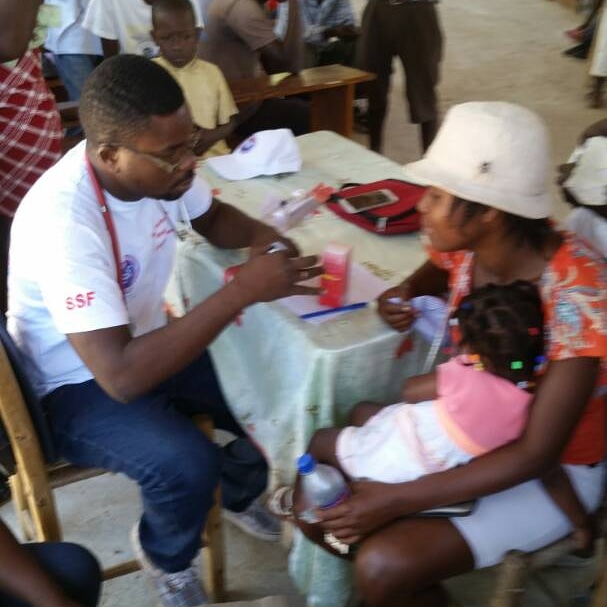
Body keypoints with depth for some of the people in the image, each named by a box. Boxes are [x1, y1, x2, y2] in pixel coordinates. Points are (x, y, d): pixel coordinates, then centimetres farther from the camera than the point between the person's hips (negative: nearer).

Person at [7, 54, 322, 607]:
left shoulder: (156, 164, -13)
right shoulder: (62, 221, -35)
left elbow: (212, 217, 9)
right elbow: (123, 376, -40)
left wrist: (260, 237, -15)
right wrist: (242, 290, -40)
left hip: (146, 343, 7)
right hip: (80, 386, -6)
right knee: (189, 464, -31)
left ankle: (239, 493, 26)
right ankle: (166, 557, 5)